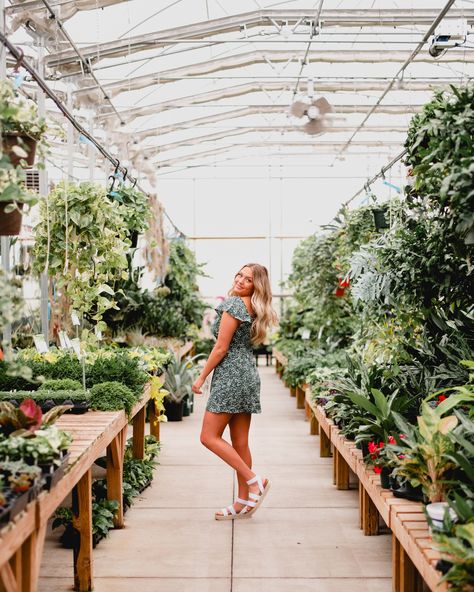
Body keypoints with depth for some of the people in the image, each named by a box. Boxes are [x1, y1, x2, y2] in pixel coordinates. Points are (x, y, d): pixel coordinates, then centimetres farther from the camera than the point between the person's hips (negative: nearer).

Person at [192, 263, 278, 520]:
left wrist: (201, 377, -8)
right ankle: (244, 501, 14)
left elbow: (221, 348, -14)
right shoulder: (252, 308, 14)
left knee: (209, 437, -5)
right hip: (248, 374, 9)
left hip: (231, 374, -9)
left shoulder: (233, 304, -12)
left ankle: (254, 480, -4)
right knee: (240, 442, 10)